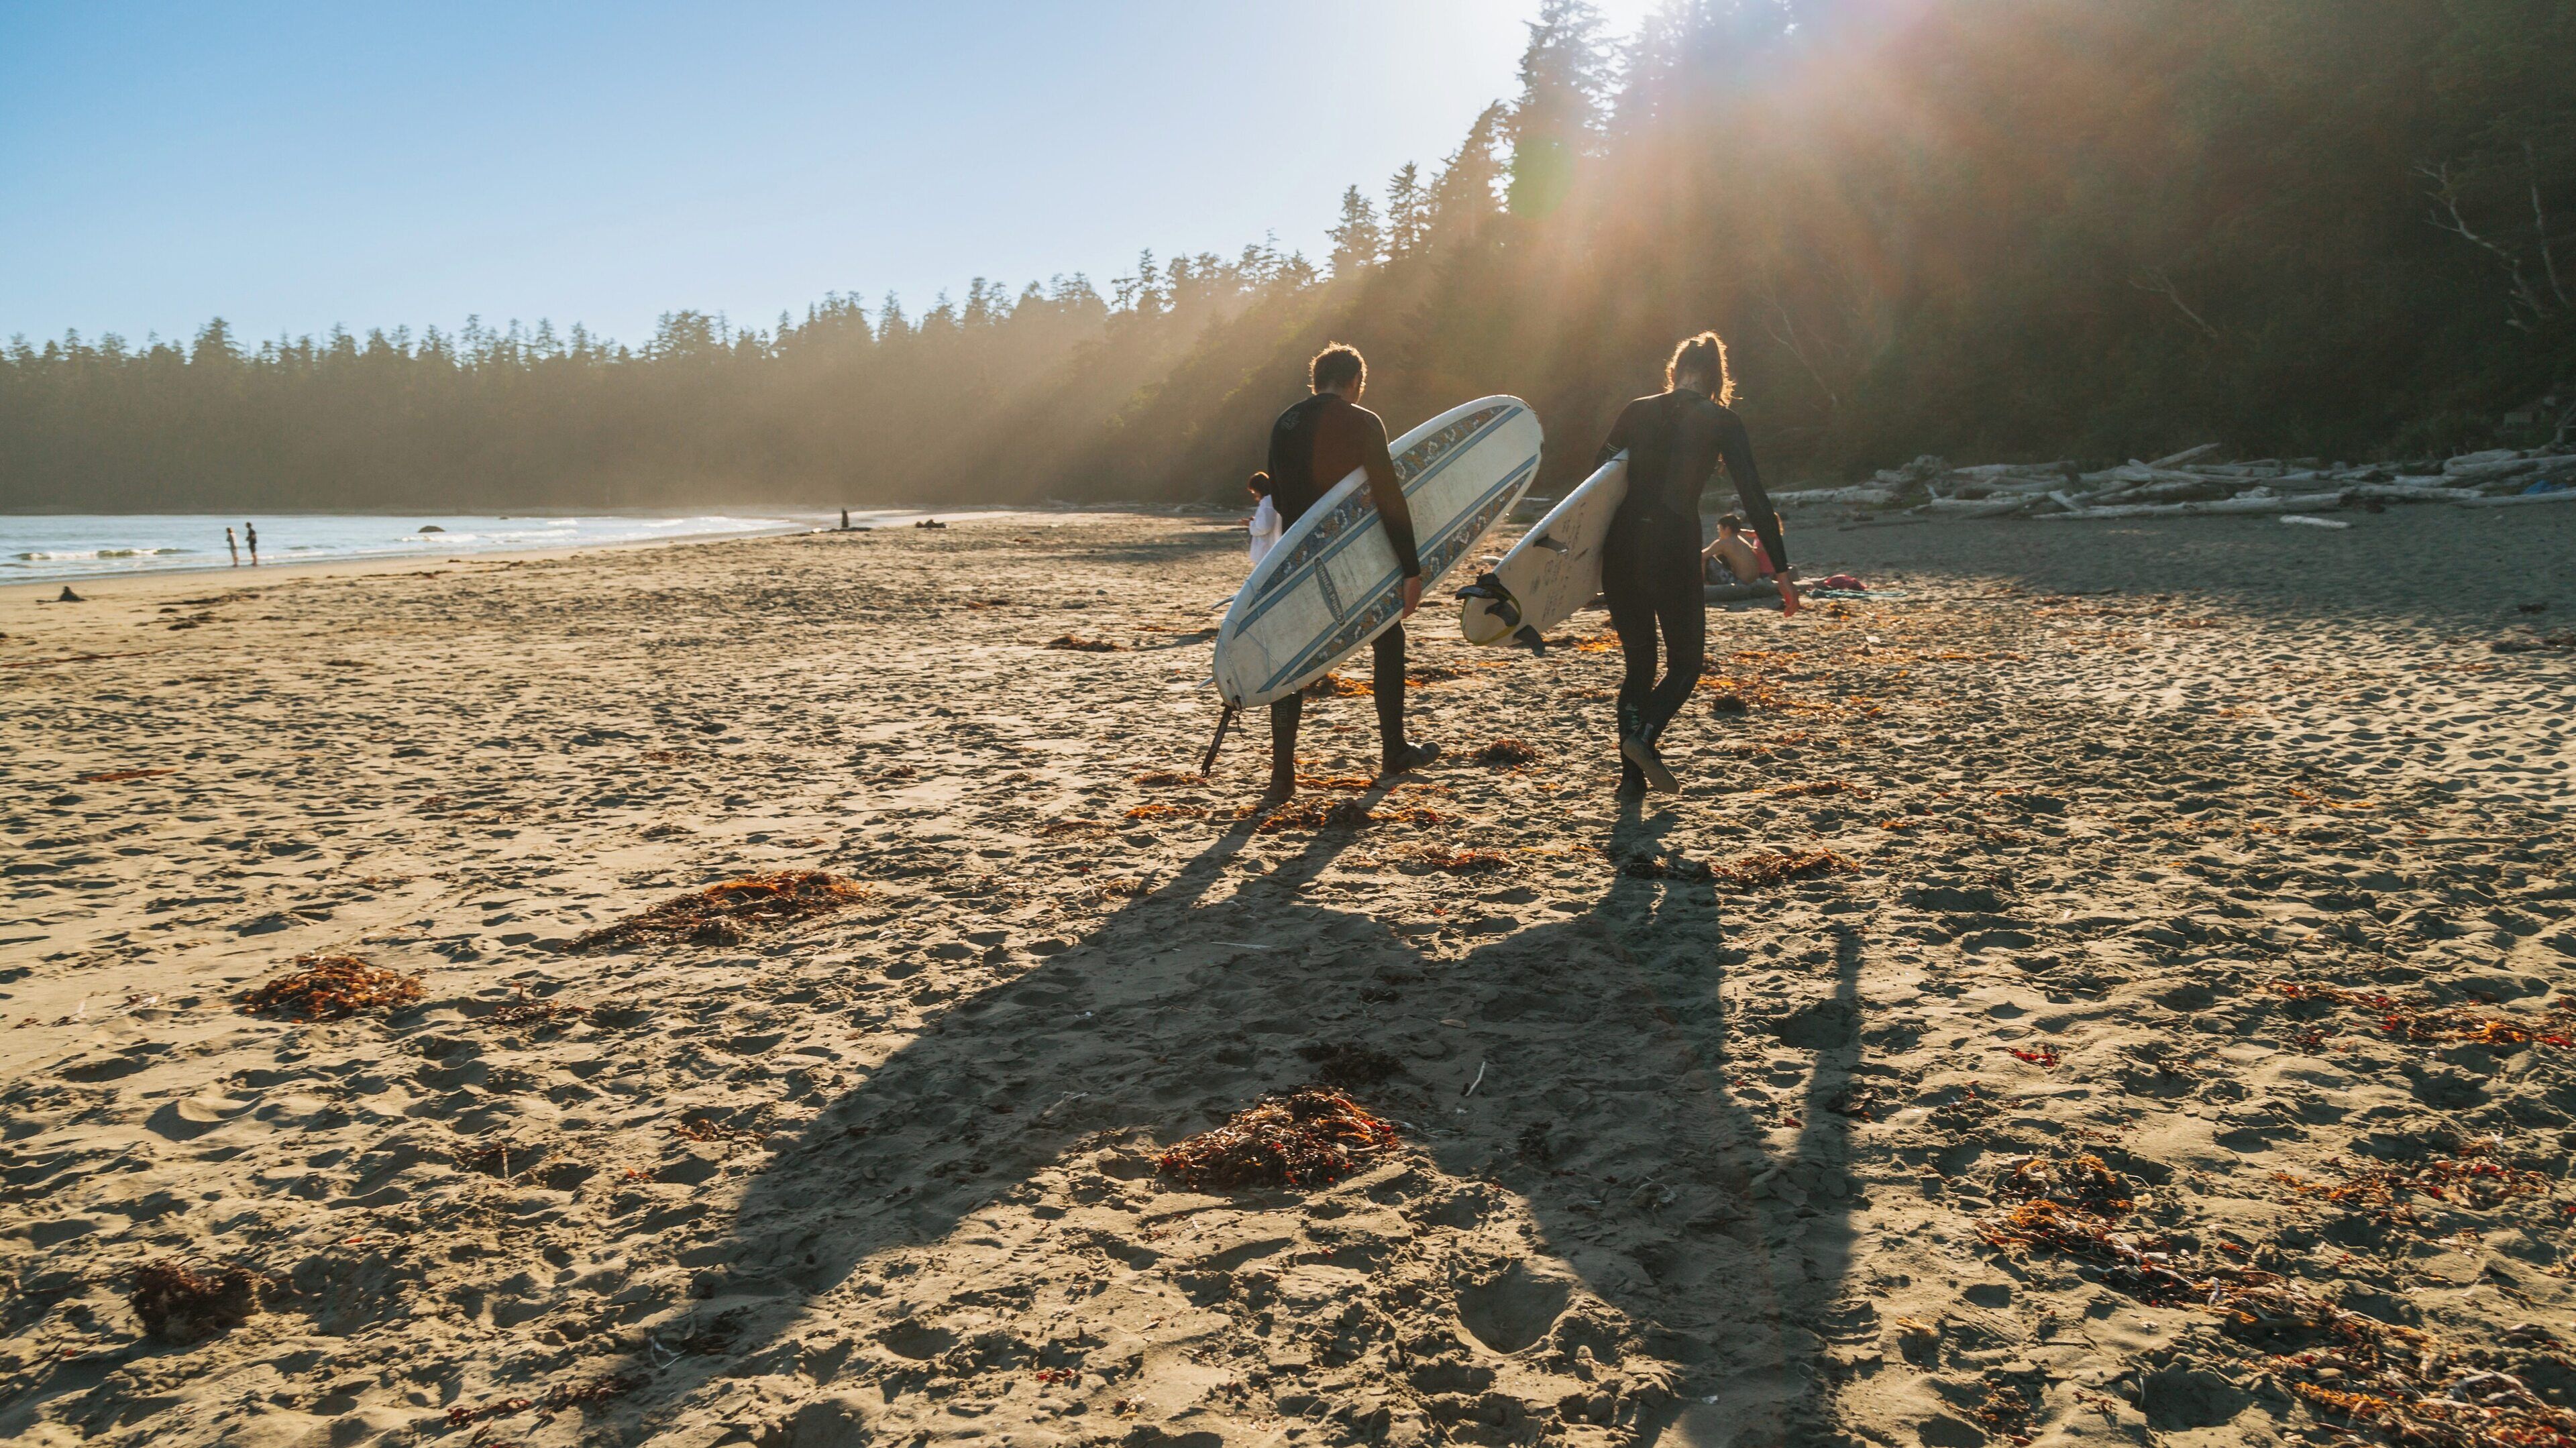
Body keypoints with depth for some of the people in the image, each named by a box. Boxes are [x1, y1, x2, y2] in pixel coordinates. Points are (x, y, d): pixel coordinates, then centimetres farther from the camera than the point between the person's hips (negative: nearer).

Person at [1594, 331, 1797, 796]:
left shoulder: (1636, 412, 11)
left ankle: (1632, 775, 9)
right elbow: (1754, 496, -2)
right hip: (1673, 547, -3)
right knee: (1686, 661, 12)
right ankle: (1643, 736, -15)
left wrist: (1591, 556, 20)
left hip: (1620, 545, 4)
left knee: (1638, 663, 15)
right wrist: (1782, 571, 1)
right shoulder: (1722, 421, 2)